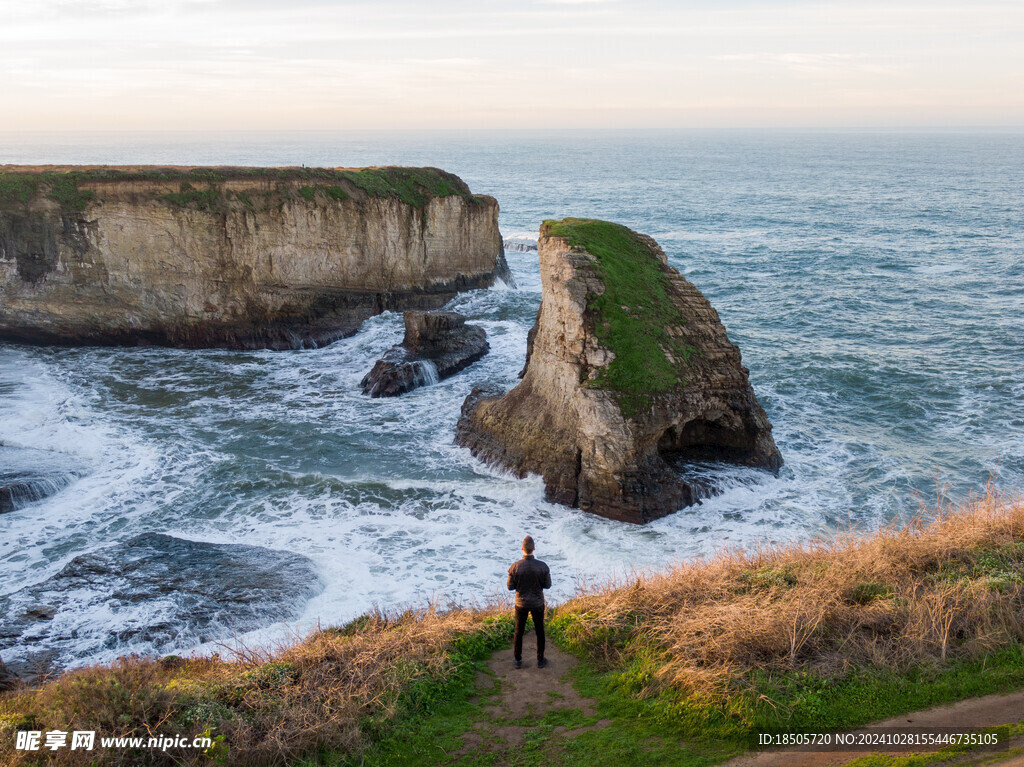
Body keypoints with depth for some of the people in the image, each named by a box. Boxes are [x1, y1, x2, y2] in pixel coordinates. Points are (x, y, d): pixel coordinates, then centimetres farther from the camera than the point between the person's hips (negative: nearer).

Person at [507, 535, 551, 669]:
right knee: (539, 631, 18)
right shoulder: (542, 566, -20)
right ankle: (540, 660, 29)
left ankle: (518, 660, 28)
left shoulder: (515, 566, -21)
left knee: (519, 632, 18)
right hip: (537, 603, 0)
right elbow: (547, 585, -8)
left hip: (521, 603, 0)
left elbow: (510, 586, -11)